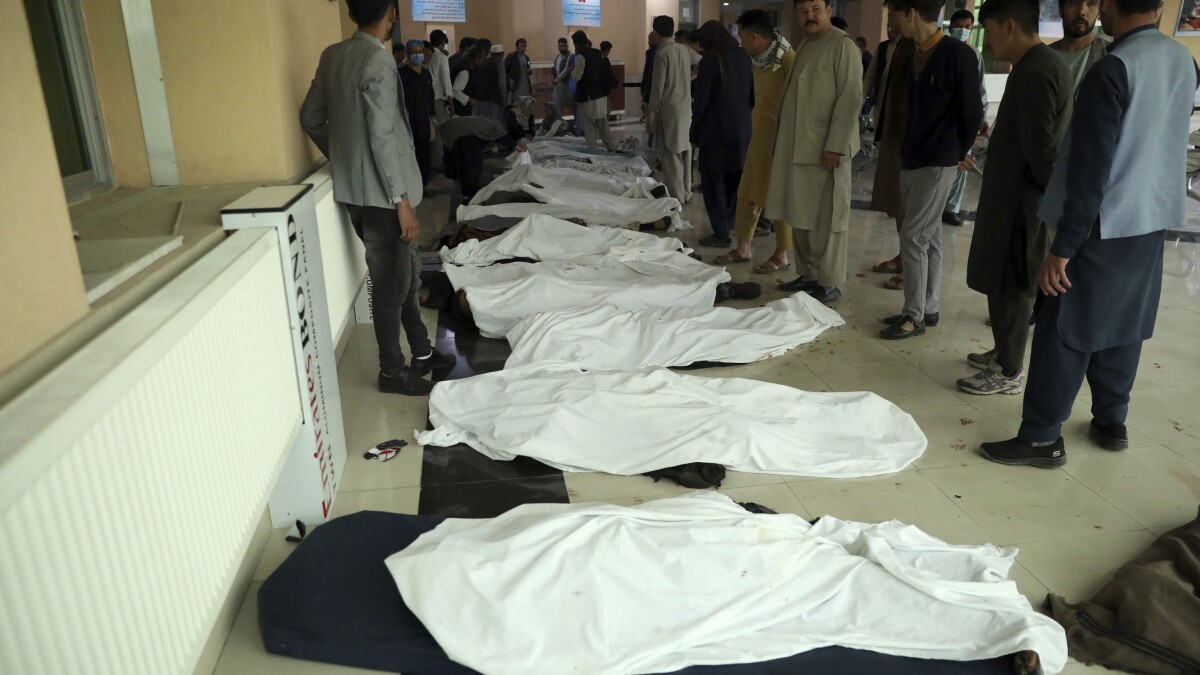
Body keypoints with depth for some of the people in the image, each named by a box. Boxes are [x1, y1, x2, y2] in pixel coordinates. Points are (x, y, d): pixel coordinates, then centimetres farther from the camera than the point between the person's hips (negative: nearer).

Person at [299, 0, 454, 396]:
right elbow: (382, 139, -22)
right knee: (391, 285, 4)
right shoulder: (379, 62, -18)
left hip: (352, 189, 9)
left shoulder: (332, 56, 8)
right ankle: (392, 372, 17)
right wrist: (402, 201, -19)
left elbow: (311, 118, 14)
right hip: (380, 194, -9)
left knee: (407, 273, 19)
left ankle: (422, 352, 31)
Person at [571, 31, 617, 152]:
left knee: (589, 127, 1)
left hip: (588, 96, -7)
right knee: (603, 124, 17)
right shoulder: (598, 53, 6)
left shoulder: (581, 56, -16)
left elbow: (576, 77, -16)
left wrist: (572, 72, 2)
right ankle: (611, 147, 21)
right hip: (601, 93, 7)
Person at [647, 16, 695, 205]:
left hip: (669, 109, -7)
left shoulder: (662, 53, -14)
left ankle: (676, 197, -1)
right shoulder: (685, 50, 7)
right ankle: (686, 193, 18)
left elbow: (658, 86, -15)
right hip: (686, 107, 7)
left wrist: (651, 112, -10)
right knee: (685, 151, 12)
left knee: (671, 155, -3)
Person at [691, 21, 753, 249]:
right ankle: (728, 225, 27)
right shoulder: (744, 57, 6)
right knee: (734, 181, 17)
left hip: (717, 132, -6)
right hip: (743, 130, 6)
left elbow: (701, 101, -12)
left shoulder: (710, 60, -12)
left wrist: (695, 133, -2)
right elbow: (753, 95, 11)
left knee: (714, 182, 2)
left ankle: (721, 233, 3)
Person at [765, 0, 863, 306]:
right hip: (797, 146, 8)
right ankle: (808, 274, 23)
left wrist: (835, 145, -20)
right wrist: (781, 143, 15)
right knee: (799, 215, 12)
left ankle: (829, 283, 5)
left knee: (826, 218, -2)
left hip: (825, 147, -8)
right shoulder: (804, 46, 17)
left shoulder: (843, 45, -8)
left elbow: (851, 98, -15)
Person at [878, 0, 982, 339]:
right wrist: (906, 151, 13)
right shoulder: (916, 56, 11)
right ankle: (927, 308, 20)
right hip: (912, 160, 8)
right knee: (929, 237, 12)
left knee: (913, 236, -8)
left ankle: (914, 316, 0)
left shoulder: (958, 54, -14)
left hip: (938, 163, -8)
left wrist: (958, 154, -1)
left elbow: (972, 112, -11)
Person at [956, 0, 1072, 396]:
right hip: (1015, 193, 10)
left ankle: (1009, 372, 10)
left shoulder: (1034, 72, -20)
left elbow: (1040, 147, -21)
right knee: (1005, 282, 18)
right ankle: (1005, 353, 31)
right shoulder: (1043, 64, 13)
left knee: (1009, 286, -1)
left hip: (1019, 198, -10)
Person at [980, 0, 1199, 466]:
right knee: (1124, 323, 17)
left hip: (1105, 225, -8)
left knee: (1064, 332, -2)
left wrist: (1063, 248, -19)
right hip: (1152, 218, 8)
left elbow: (1090, 169, -22)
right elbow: (1159, 142, 14)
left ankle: (1041, 438, 4)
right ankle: (1111, 422, 28)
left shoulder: (1112, 70, -19)